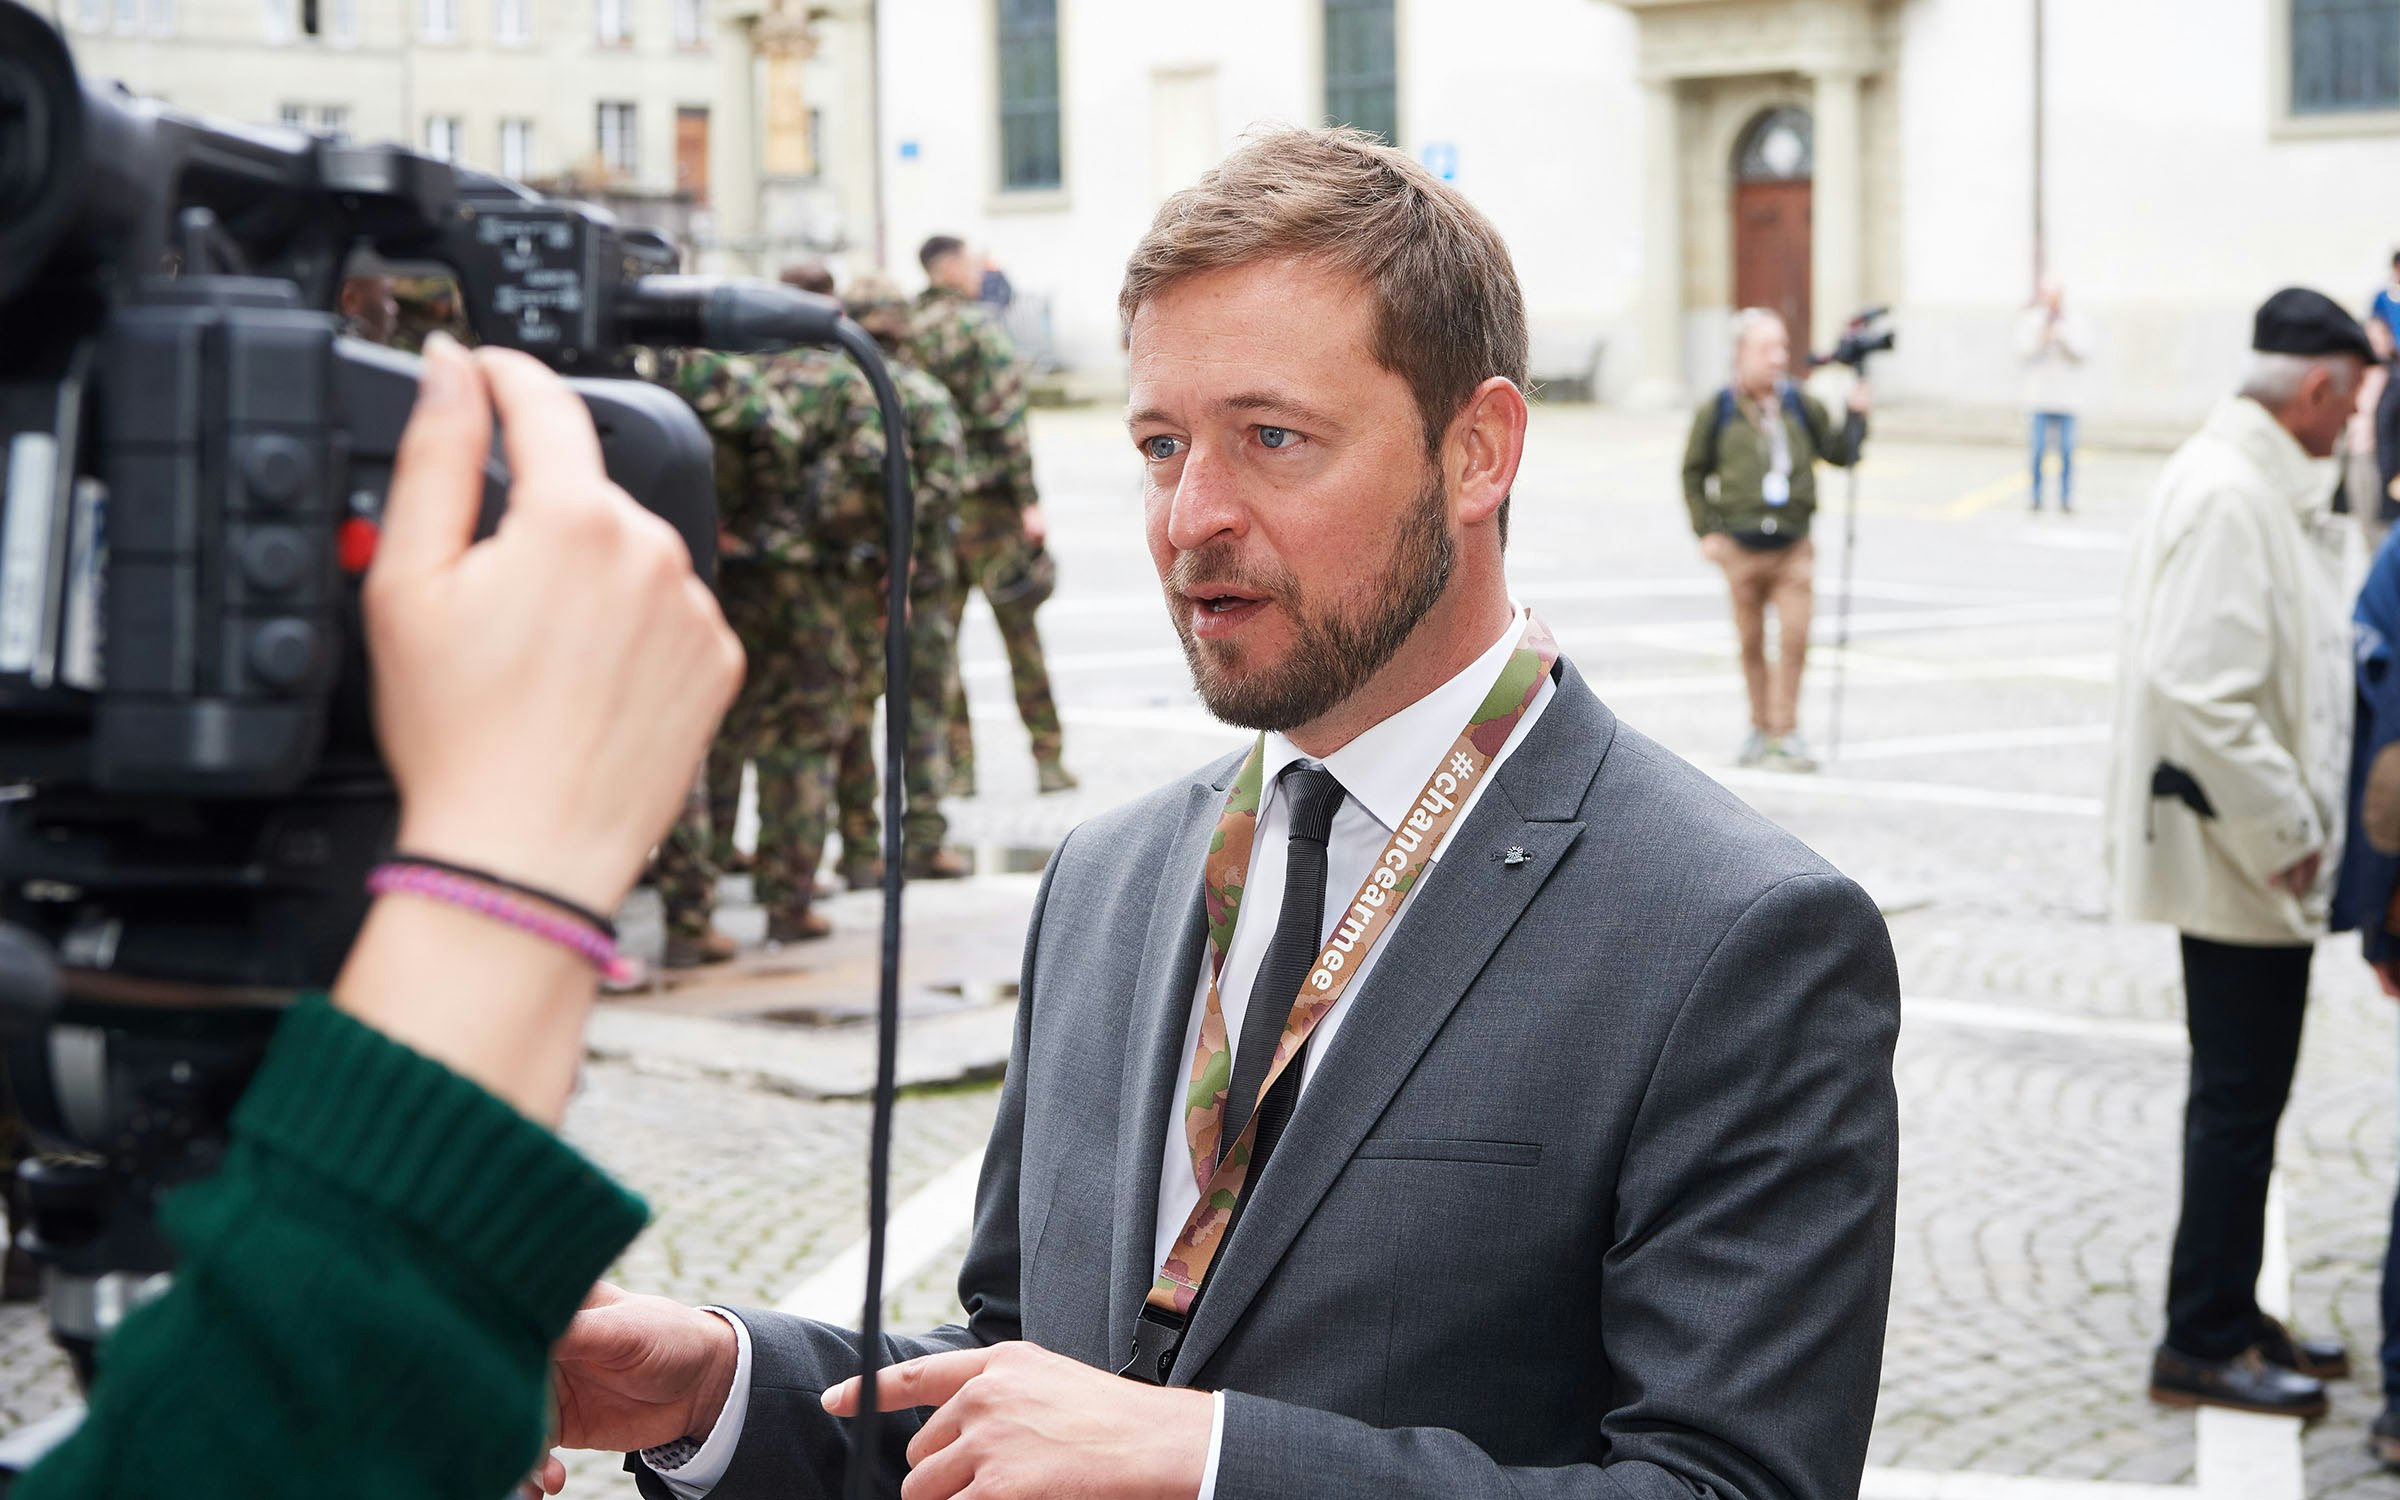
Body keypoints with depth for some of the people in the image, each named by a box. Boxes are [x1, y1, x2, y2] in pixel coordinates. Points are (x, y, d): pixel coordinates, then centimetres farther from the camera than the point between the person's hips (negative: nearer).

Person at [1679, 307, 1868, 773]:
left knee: (1795, 639, -9)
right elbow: (1694, 474, 7)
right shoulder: (1716, 412, -1)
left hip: (1793, 546, 1)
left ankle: (1785, 734, 1)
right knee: (1752, 645, 8)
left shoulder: (1802, 406, 3)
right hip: (1741, 548, -1)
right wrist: (1706, 532, 1)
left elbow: (1841, 453, 9)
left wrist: (1856, 416, -7)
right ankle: (1760, 729, 24)